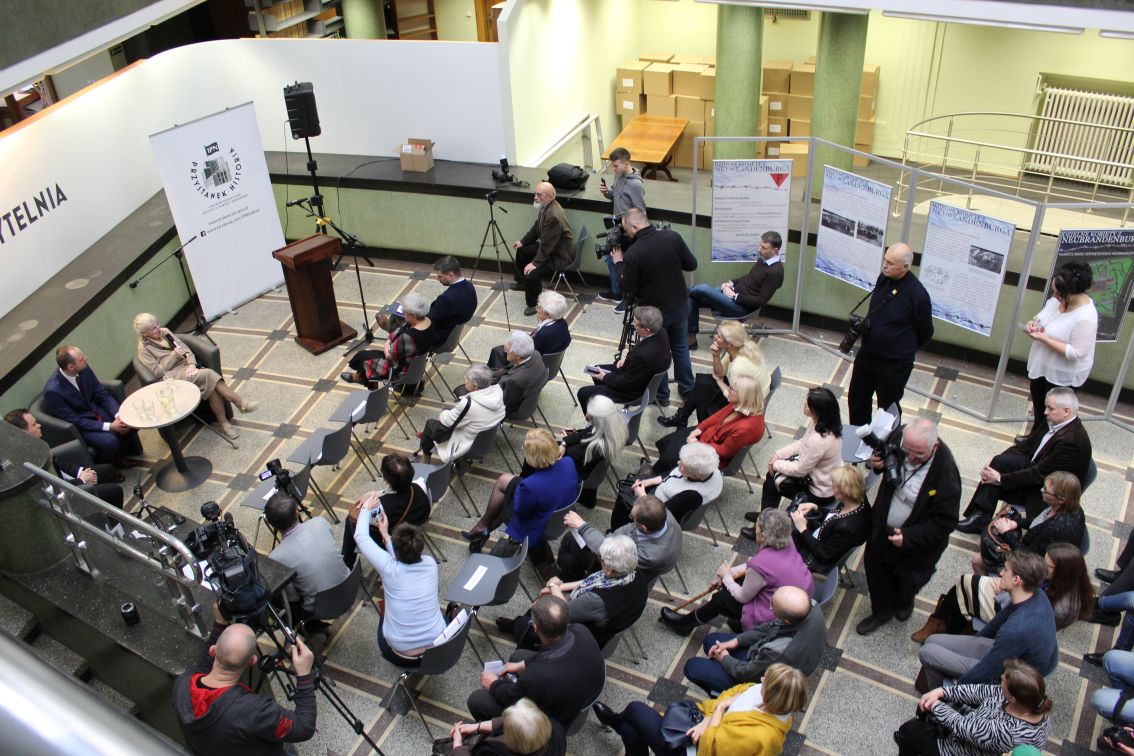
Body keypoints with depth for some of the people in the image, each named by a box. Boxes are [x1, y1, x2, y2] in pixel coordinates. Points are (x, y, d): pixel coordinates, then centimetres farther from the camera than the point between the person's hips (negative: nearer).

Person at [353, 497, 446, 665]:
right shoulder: (430, 563, -10)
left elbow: (360, 536, -7)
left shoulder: (389, 568, -20)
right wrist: (385, 535, 14)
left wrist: (366, 508, 6)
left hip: (401, 655, -2)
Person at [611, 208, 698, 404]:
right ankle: (687, 387, 39)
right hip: (680, 305, 4)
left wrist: (619, 263, -1)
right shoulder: (672, 237, -13)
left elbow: (627, 289, -14)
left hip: (654, 311, -4)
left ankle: (661, 395, 30)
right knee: (680, 346, 24)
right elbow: (691, 265, -3)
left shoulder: (633, 253, -25)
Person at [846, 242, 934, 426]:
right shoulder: (883, 278, -6)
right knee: (856, 398, 21)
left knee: (888, 409, 10)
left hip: (894, 364, -7)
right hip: (866, 354, 7)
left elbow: (925, 333, -10)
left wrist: (904, 349, 3)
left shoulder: (917, 295, -25)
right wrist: (864, 326, 2)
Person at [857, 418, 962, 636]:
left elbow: (945, 522, -27)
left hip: (917, 542, -4)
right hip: (883, 528, 4)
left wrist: (909, 537, -33)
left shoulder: (946, 473, -36)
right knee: (875, 569, 25)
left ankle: (904, 604, 62)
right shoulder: (899, 437, -24)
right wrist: (876, 461, -20)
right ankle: (881, 612, 55)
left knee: (908, 580, 26)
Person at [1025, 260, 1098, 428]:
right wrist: (1033, 322, -13)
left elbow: (1077, 353, -31)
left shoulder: (1085, 318, -33)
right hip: (1041, 365, 9)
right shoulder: (1059, 299, -10)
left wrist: (1045, 339, -32)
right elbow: (1044, 315, 9)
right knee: (1038, 407, 28)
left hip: (1062, 375, -9)